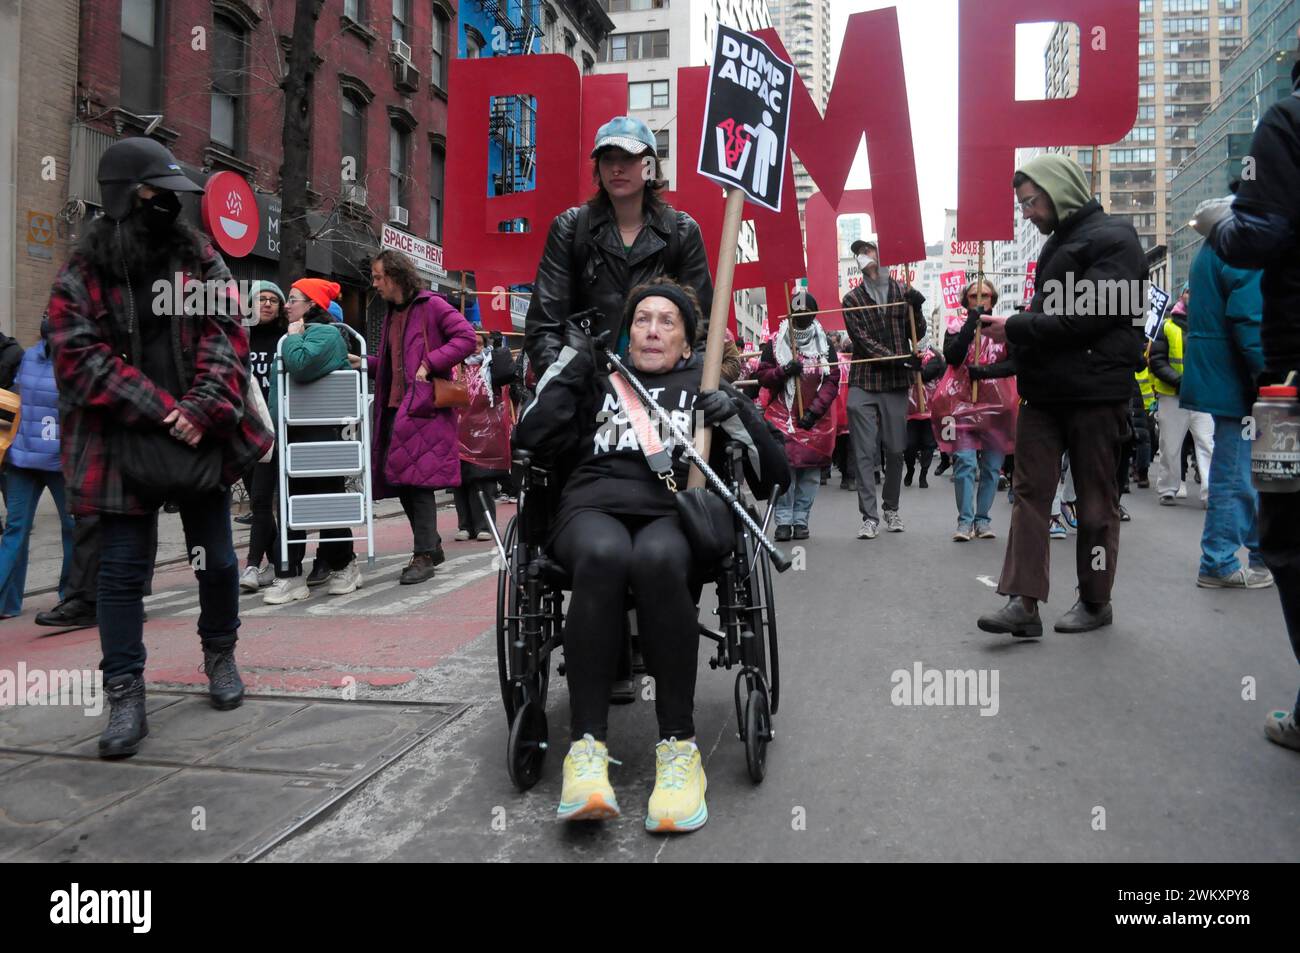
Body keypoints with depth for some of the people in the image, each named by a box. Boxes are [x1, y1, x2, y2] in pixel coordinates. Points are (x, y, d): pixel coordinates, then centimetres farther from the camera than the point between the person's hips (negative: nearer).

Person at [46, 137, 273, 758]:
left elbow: (227, 333, -2)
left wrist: (202, 408, -16)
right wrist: (161, 411, -17)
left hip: (202, 438, 2)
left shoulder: (199, 258, 7)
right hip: (123, 447, -2)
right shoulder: (81, 276, 1)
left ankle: (220, 655, 33)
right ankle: (125, 696, 11)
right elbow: (82, 359, -8)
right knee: (123, 570, 2)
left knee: (216, 559, 11)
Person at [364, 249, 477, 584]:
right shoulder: (392, 313, 21)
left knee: (418, 478, -11)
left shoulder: (431, 305, -5)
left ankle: (424, 556, -4)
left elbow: (467, 338, -14)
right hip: (395, 406, 9)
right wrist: (365, 362, 7)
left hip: (424, 406, -9)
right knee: (400, 478, 10)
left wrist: (430, 363, -18)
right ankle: (431, 545, 24)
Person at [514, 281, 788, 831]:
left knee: (656, 559, -38)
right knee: (604, 555, -38)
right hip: (593, 507, 1)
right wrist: (569, 365, 13)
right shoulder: (599, 381, 28)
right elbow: (532, 439, 13)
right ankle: (586, 747, -32)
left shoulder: (708, 386, 25)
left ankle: (679, 748, -28)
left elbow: (774, 478, 18)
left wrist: (737, 417, 1)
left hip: (675, 514, 0)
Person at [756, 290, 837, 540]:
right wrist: (784, 371, -16)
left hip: (816, 419, 2)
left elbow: (832, 380, 1)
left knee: (811, 470, 1)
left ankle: (801, 520, 10)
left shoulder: (825, 343, 6)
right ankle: (784, 520, -3)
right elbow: (763, 376, 3)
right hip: (782, 416, -1)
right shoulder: (775, 342, 4)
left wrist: (814, 411, -9)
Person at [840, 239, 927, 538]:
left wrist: (916, 309, -9)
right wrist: (899, 359, -16)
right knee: (865, 453, -5)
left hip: (896, 384, 1)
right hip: (863, 384, -1)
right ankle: (869, 516, -3)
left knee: (895, 451, 7)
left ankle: (891, 508, 24)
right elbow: (864, 341, -5)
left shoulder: (902, 292, 11)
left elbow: (917, 335, 10)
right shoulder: (852, 300, 6)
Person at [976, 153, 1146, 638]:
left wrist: (1016, 328, -16)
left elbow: (1089, 316, -19)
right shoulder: (1058, 243, 19)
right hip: (1045, 392, 8)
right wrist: (1013, 329, 4)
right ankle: (1023, 603, -1)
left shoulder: (1112, 238, -8)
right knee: (1029, 494, 0)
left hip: (1095, 392, -8)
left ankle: (1095, 602, 16)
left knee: (1096, 502, 4)